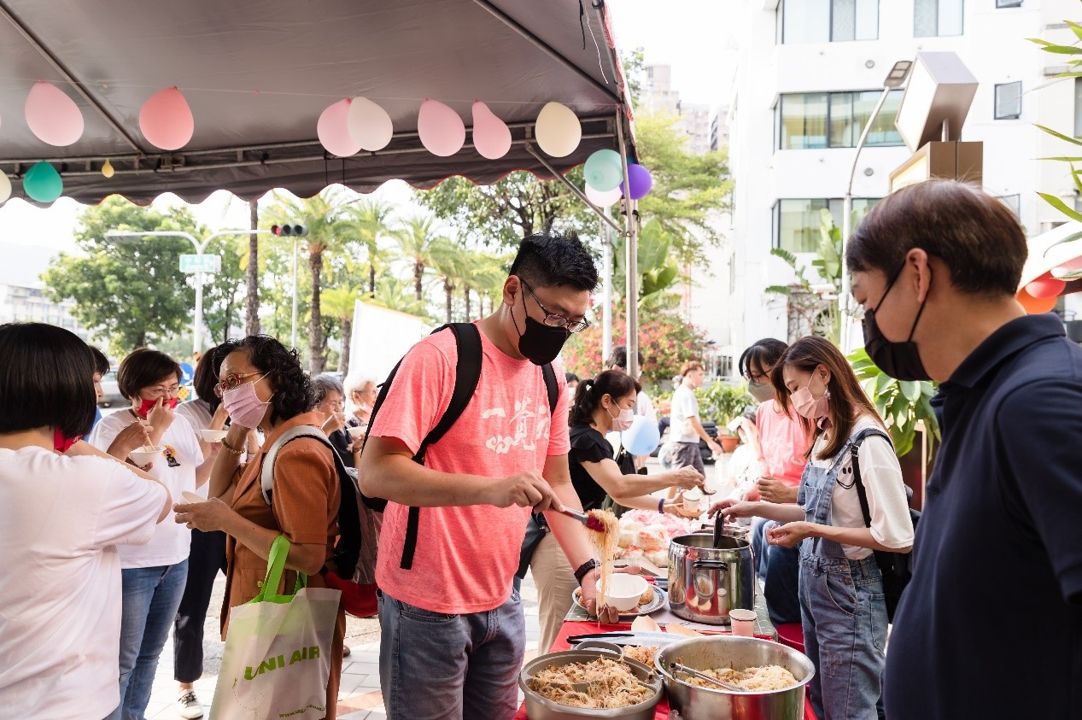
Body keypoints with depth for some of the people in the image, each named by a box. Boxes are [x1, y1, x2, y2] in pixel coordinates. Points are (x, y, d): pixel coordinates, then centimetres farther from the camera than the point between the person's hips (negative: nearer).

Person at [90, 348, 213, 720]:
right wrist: (153, 431, -26)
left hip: (176, 556, 7)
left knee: (150, 652, 21)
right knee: (122, 659, 5)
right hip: (130, 562, -7)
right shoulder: (113, 427, -14)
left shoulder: (181, 424, 6)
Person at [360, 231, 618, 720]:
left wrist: (587, 567, -4)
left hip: (502, 601, 7)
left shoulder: (550, 376, 4)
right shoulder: (440, 357, -18)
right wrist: (491, 488, -36)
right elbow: (375, 473, -25)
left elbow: (557, 483, 10)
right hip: (428, 607, -6)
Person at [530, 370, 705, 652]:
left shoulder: (596, 440, 14)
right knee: (558, 639, -3)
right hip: (560, 544, -10)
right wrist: (675, 478, -24)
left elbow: (618, 493, 20)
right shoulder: (584, 438, -17)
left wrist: (663, 505, 10)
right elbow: (619, 487, -31)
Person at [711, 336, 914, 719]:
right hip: (814, 585, 9)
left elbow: (897, 537, -24)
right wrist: (757, 508, 6)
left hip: (849, 594, -9)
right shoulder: (826, 435, 7)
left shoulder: (867, 441, -21)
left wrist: (812, 531, -21)